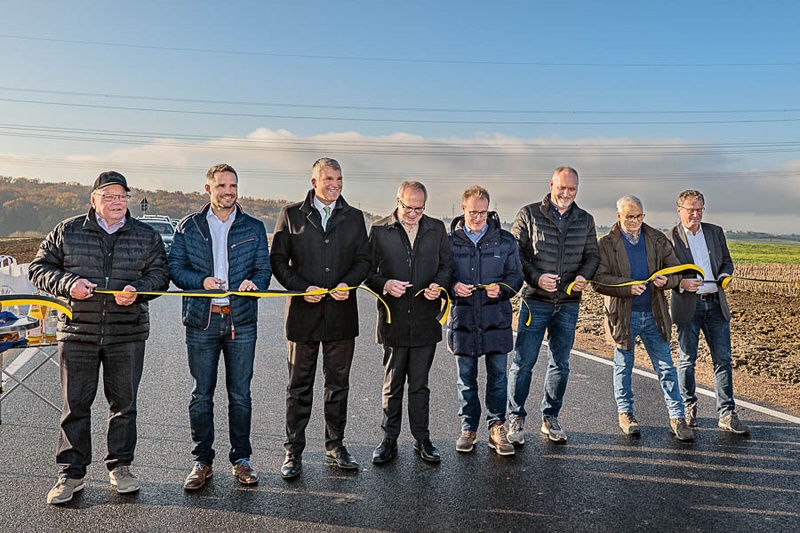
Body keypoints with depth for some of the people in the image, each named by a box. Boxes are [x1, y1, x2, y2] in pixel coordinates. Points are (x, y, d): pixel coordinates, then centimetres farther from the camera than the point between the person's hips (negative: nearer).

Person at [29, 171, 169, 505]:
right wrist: (67, 284, -12)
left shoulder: (146, 237, 7)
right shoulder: (67, 232, 5)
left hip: (128, 335, 1)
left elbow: (159, 275, 5)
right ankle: (71, 473, 17)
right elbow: (39, 269, 7)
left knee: (124, 403, 8)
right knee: (75, 404, 4)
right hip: (77, 333, 0)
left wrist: (137, 289, -15)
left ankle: (120, 467, 24)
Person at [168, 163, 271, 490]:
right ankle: (202, 461, 19)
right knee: (201, 395, 6)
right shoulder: (188, 227, 6)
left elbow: (264, 268, 6)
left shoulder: (254, 228, 8)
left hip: (242, 321, 0)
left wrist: (254, 282, -17)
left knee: (240, 395, 7)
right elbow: (175, 267, 3)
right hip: (201, 320, 0)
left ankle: (241, 458, 20)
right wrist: (201, 281, -15)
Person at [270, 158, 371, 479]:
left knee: (338, 385, 11)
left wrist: (348, 283, -10)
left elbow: (363, 259, 9)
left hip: (342, 313, 2)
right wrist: (303, 287, -12)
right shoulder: (291, 214, 4)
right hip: (303, 313, -2)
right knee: (299, 386, 6)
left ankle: (335, 447, 25)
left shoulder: (354, 217, 10)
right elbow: (278, 260, 2)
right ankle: (293, 452, 17)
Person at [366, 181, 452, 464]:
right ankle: (389, 440, 21)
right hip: (393, 318, -1)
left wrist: (439, 285, -7)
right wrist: (385, 285, -18)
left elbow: (447, 265, 13)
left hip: (425, 320, 1)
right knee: (392, 384, 9)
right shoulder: (379, 230, 1)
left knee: (420, 384, 10)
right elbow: (367, 271, 1)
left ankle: (422, 439, 22)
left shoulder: (437, 229, 7)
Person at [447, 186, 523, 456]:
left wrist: (501, 288, -13)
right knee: (466, 377, 8)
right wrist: (453, 287, -14)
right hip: (462, 317, 0)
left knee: (498, 375, 5)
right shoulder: (450, 241, 4)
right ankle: (468, 429, 21)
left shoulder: (505, 241, 5)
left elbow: (516, 275, 8)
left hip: (496, 317, 0)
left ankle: (496, 428, 17)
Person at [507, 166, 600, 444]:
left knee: (560, 363, 11)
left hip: (568, 304, 4)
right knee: (523, 361, -1)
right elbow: (514, 252, -3)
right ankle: (516, 419, 13)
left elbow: (593, 255, 14)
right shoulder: (529, 214, -1)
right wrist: (536, 277, -16)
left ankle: (550, 418, 25)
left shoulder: (585, 220, 10)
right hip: (535, 300, -3)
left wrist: (583, 276, -7)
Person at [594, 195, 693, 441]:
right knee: (624, 366, 11)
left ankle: (677, 418, 12)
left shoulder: (657, 239, 5)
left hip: (654, 314, 2)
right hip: (622, 315, -2)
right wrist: (627, 287, -26)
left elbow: (675, 269, 7)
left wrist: (667, 280, -16)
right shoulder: (606, 244, -5)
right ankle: (625, 413, 27)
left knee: (666, 366, 4)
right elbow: (599, 279, -13)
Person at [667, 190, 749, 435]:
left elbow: (727, 261, 17)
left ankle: (727, 415, 8)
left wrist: (724, 274, -5)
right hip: (687, 306, -3)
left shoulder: (715, 232, 11)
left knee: (723, 359, 2)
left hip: (716, 304, 3)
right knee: (687, 360, 6)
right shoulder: (669, 238, -2)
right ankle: (688, 406, 24)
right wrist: (681, 283, -20)